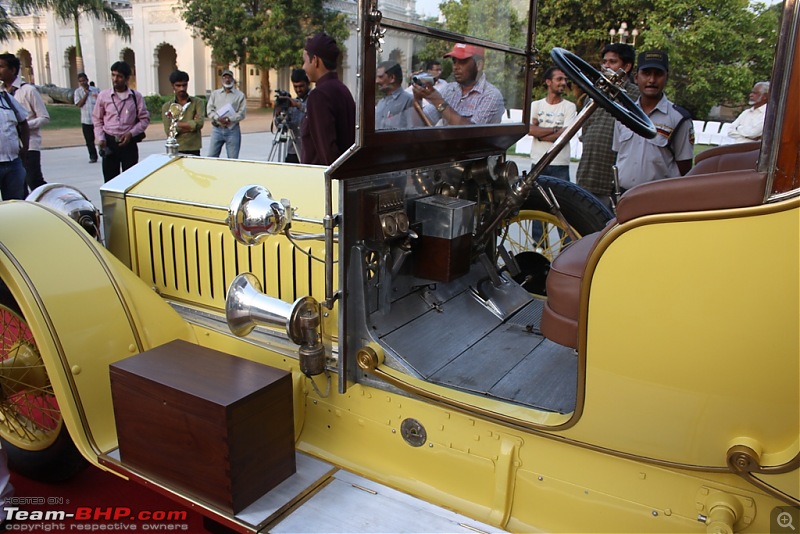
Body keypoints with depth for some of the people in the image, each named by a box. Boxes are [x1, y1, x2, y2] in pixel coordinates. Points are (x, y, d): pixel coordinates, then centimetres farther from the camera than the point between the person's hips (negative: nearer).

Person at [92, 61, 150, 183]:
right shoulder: (103, 95, 2)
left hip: (129, 143, -1)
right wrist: (100, 138, -3)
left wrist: (131, 133, -11)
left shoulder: (136, 96, -2)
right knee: (110, 179, 5)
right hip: (109, 143, 1)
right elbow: (97, 119, 9)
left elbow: (145, 119, 1)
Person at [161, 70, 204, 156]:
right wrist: (191, 125, -8)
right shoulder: (167, 107, 7)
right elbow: (169, 131, -4)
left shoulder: (197, 103, 5)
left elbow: (199, 123, -11)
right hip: (175, 150, 1)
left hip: (193, 150, -1)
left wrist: (177, 124, -5)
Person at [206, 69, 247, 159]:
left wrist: (229, 119, -17)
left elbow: (242, 113, -3)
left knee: (232, 159, 0)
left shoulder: (240, 95, 7)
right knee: (212, 157, 1)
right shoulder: (215, 94, 14)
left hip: (232, 130, -2)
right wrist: (218, 119, -15)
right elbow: (209, 110, 5)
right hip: (217, 129, 2)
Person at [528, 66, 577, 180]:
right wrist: (555, 129, -8)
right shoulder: (536, 105, 9)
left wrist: (539, 134, -7)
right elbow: (530, 130, -6)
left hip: (560, 165, -2)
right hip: (538, 163, 2)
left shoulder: (569, 107, 3)